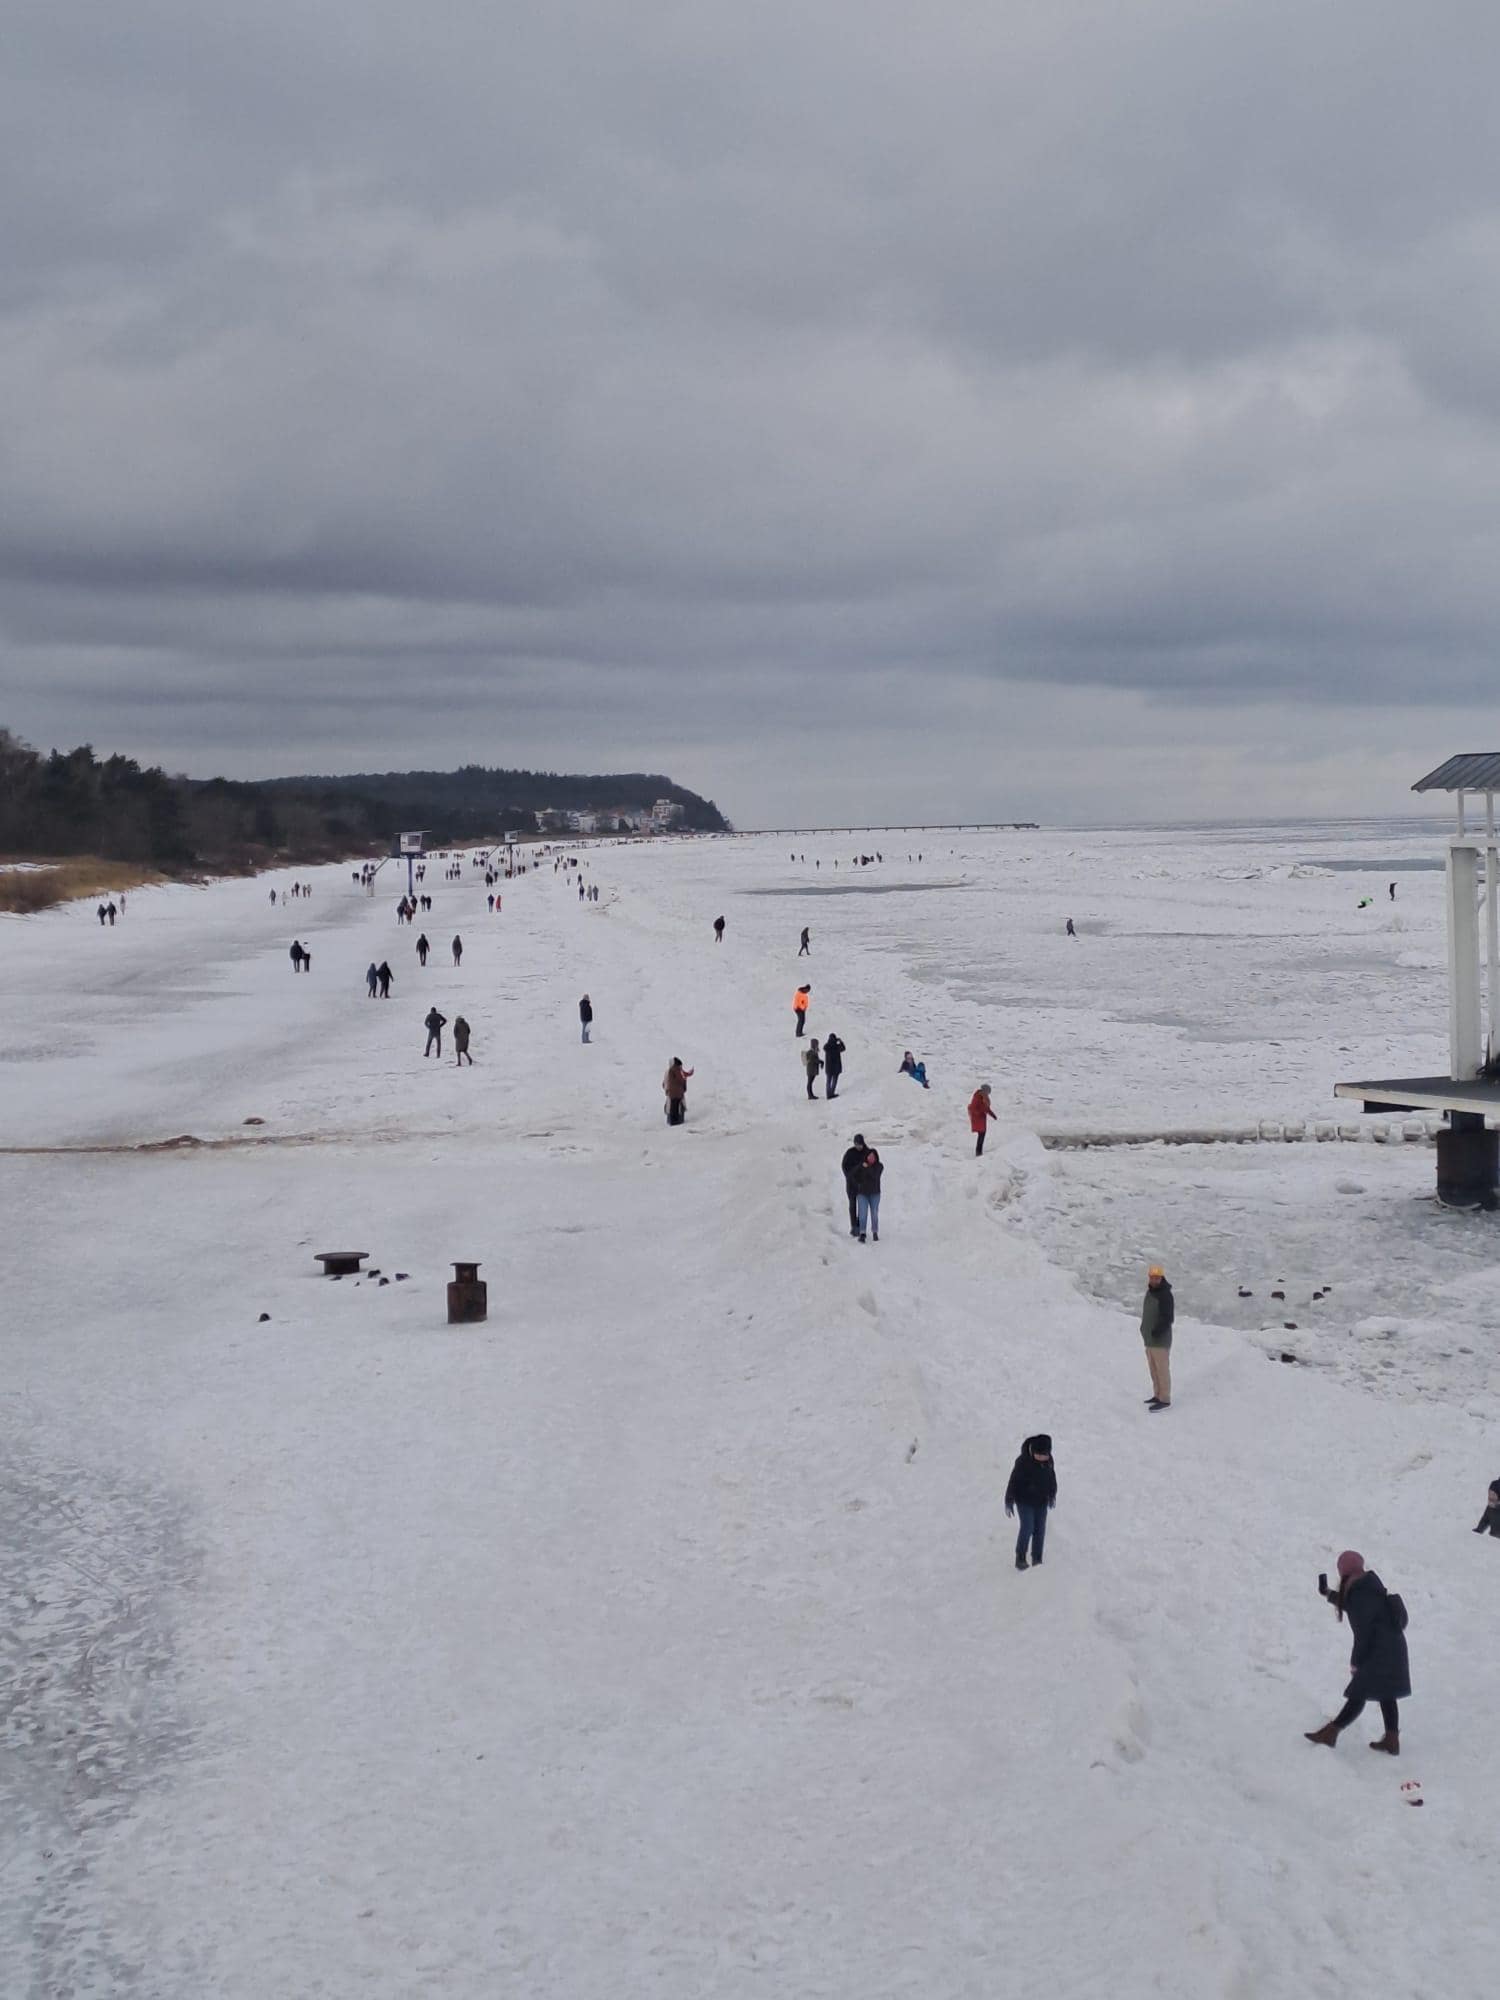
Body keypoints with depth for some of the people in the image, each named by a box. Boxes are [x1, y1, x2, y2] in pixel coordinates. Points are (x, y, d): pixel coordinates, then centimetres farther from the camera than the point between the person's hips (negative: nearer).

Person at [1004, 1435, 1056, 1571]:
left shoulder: (1048, 1459, -8)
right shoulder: (1023, 1462, -25)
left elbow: (1052, 1476, 10)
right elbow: (1014, 1482, -18)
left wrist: (1052, 1494, 21)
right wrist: (1009, 1502, -15)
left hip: (1041, 1501, 5)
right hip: (1024, 1501, -5)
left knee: (1040, 1529, 3)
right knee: (1027, 1528, -11)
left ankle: (1037, 1560, 15)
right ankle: (1020, 1559, 5)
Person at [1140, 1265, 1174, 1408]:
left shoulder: (1165, 1295, -17)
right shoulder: (1150, 1292, 10)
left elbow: (1168, 1318, -21)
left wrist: (1157, 1332, -24)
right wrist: (1145, 1328, 13)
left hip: (1161, 1339, -9)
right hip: (1150, 1338, 9)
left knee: (1162, 1369, -3)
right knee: (1154, 1369, 16)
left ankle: (1165, 1400, 3)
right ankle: (1158, 1395, 26)